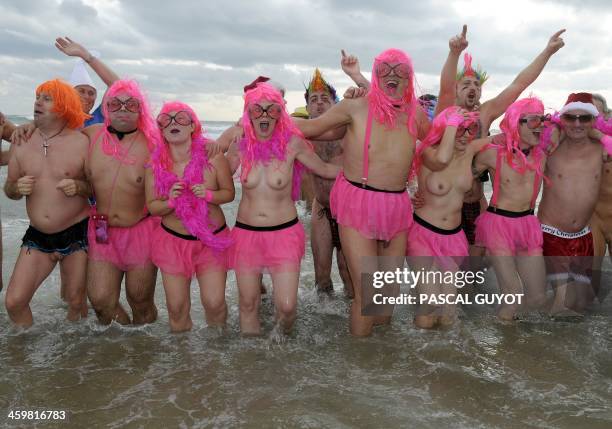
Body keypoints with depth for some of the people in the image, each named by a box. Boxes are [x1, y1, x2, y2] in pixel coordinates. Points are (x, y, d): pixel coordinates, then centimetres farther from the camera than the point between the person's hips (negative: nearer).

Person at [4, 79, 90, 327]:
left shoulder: (82, 143, -8)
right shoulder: (21, 144, 3)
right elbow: (9, 189, 12)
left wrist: (78, 187, -21)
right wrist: (17, 188, -11)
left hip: (76, 235, -3)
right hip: (37, 237, 3)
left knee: (76, 303, 9)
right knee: (14, 302, -3)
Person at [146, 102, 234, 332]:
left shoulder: (212, 156, -12)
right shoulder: (156, 164, -7)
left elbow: (229, 192, -1)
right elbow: (152, 206, 0)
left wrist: (209, 194, -22)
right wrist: (170, 201, -21)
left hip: (212, 239, -1)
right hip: (173, 240, 1)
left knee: (214, 303, -3)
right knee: (176, 307, 7)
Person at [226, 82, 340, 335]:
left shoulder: (292, 143, -8)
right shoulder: (240, 146, -2)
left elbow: (325, 170, 5)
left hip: (284, 232, -2)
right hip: (246, 232, 2)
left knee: (286, 306, -6)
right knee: (248, 304, 11)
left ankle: (284, 334, 29)